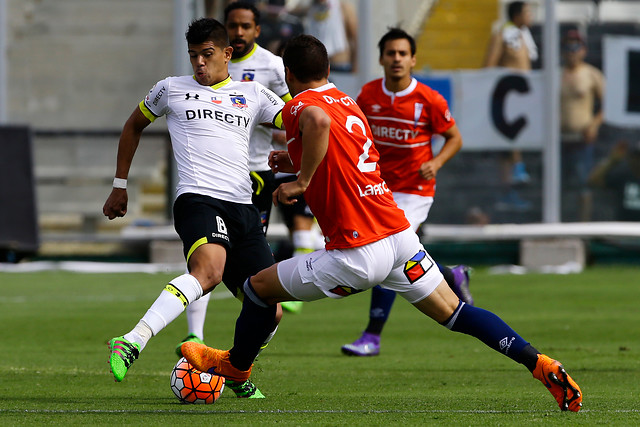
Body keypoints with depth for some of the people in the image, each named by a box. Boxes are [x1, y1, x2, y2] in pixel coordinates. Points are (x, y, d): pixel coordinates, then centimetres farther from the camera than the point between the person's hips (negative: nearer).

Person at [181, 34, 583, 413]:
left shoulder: (300, 105, -7)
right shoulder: (349, 103, 18)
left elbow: (319, 121, -34)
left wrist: (300, 181, -24)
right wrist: (297, 162, 34)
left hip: (358, 255, -7)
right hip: (401, 234, 7)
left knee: (259, 286, 13)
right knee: (454, 313, 10)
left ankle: (235, 364, 34)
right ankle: (538, 362, -3)